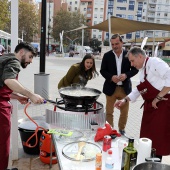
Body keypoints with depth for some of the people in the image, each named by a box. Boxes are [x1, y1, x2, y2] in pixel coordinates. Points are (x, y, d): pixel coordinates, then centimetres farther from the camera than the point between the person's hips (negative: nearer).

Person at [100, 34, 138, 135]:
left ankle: (122, 129, 36)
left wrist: (126, 75, -20)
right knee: (109, 112, 10)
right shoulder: (107, 55, -3)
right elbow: (102, 70, -1)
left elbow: (135, 69, 0)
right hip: (111, 88, 0)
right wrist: (111, 77, -20)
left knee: (124, 112, 14)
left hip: (125, 88, 1)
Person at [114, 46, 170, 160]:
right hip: (150, 106, 9)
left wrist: (158, 98, -22)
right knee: (147, 136, 16)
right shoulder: (142, 69, 13)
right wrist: (125, 100, 12)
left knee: (158, 138, 0)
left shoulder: (154, 62, -16)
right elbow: (140, 89, 20)